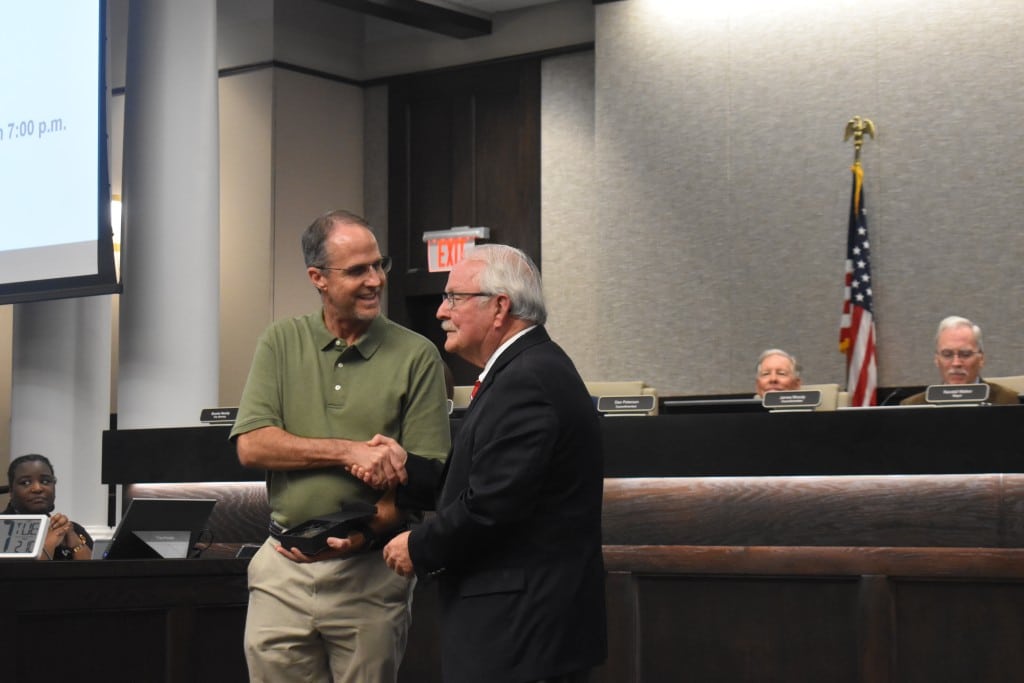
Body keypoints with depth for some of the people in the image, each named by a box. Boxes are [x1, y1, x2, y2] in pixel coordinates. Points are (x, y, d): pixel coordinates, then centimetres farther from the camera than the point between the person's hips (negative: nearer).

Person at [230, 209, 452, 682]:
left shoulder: (417, 356, -2)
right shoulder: (281, 343, 5)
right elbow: (252, 445, -5)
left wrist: (362, 531, -20)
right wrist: (349, 452, -15)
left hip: (370, 575, -1)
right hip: (284, 572, 2)